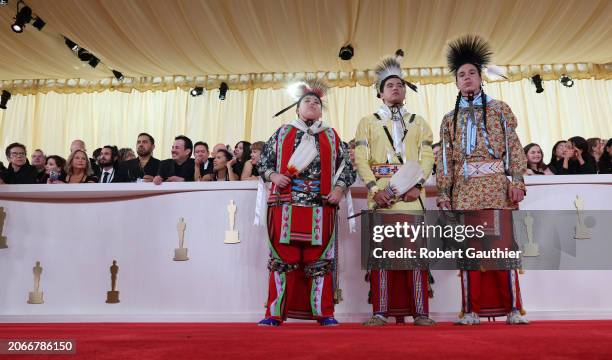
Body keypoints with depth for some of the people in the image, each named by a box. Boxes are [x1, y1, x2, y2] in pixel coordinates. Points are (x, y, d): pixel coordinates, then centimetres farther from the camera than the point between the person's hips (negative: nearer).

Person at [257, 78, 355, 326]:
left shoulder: (331, 136, 17)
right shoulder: (282, 133, 16)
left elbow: (346, 166, 16)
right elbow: (263, 161, 15)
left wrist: (339, 188, 1)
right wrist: (273, 176, -4)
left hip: (320, 207, 1)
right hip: (286, 205, 0)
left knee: (319, 260, 1)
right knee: (283, 258, 0)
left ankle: (324, 314, 9)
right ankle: (275, 314, 7)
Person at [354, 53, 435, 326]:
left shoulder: (419, 122, 19)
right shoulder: (367, 122, 15)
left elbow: (427, 157, 7)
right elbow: (360, 158, 3)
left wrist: (417, 185, -11)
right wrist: (374, 188, -11)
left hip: (412, 193, 1)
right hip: (381, 193, -1)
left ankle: (420, 311, 4)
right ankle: (380, 312, 3)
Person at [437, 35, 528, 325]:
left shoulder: (500, 109, 11)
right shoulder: (449, 119, 15)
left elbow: (514, 147, 4)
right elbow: (444, 158, 10)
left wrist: (517, 181, -7)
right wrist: (444, 194, 2)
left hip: (497, 185, -1)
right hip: (464, 188, 1)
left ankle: (513, 309, 7)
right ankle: (472, 310, 7)